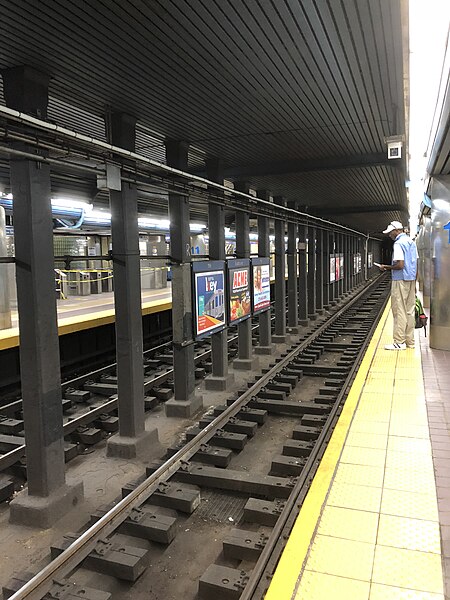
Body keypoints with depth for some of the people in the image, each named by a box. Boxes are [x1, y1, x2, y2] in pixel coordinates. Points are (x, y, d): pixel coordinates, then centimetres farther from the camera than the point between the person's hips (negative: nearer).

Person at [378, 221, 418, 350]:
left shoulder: (399, 243, -14)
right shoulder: (411, 242, 14)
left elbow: (400, 265, -22)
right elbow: (416, 264, 17)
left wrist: (386, 267, -6)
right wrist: (414, 281, 21)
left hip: (401, 281, -9)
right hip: (411, 280, 9)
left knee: (399, 312, -4)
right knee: (409, 311, 11)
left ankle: (399, 342, -1)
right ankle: (410, 341, 17)